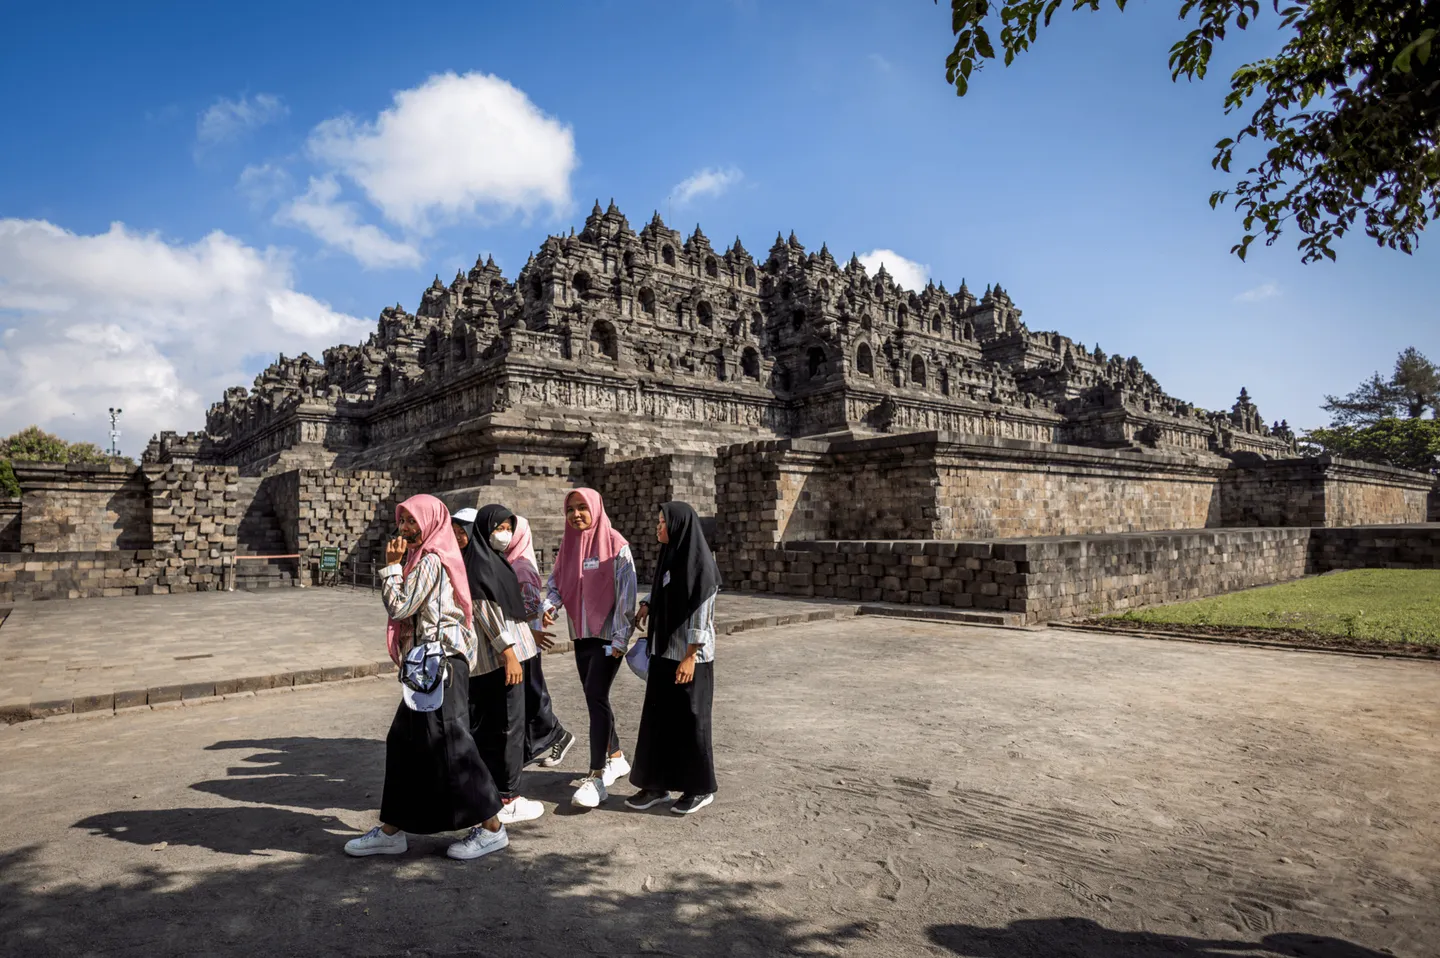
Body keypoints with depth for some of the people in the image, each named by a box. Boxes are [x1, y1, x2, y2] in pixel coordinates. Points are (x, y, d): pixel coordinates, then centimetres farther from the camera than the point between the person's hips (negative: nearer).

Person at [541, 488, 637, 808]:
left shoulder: (615, 545, -11)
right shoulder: (568, 545, 8)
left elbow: (626, 594, -14)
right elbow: (556, 583, 9)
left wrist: (621, 637, -17)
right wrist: (549, 606, -13)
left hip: (607, 635, -6)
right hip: (581, 634, 7)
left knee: (596, 697, -11)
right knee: (595, 698, 13)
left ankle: (596, 777, -6)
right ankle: (616, 758, 30)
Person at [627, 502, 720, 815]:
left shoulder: (699, 561, -16)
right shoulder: (669, 556, 7)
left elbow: (701, 612, -19)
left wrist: (690, 657, -20)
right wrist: (645, 605, 12)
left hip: (689, 656, -8)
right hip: (663, 652, 8)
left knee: (689, 720, 3)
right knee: (657, 718, 11)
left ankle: (700, 788, 18)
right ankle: (657, 784, 22)